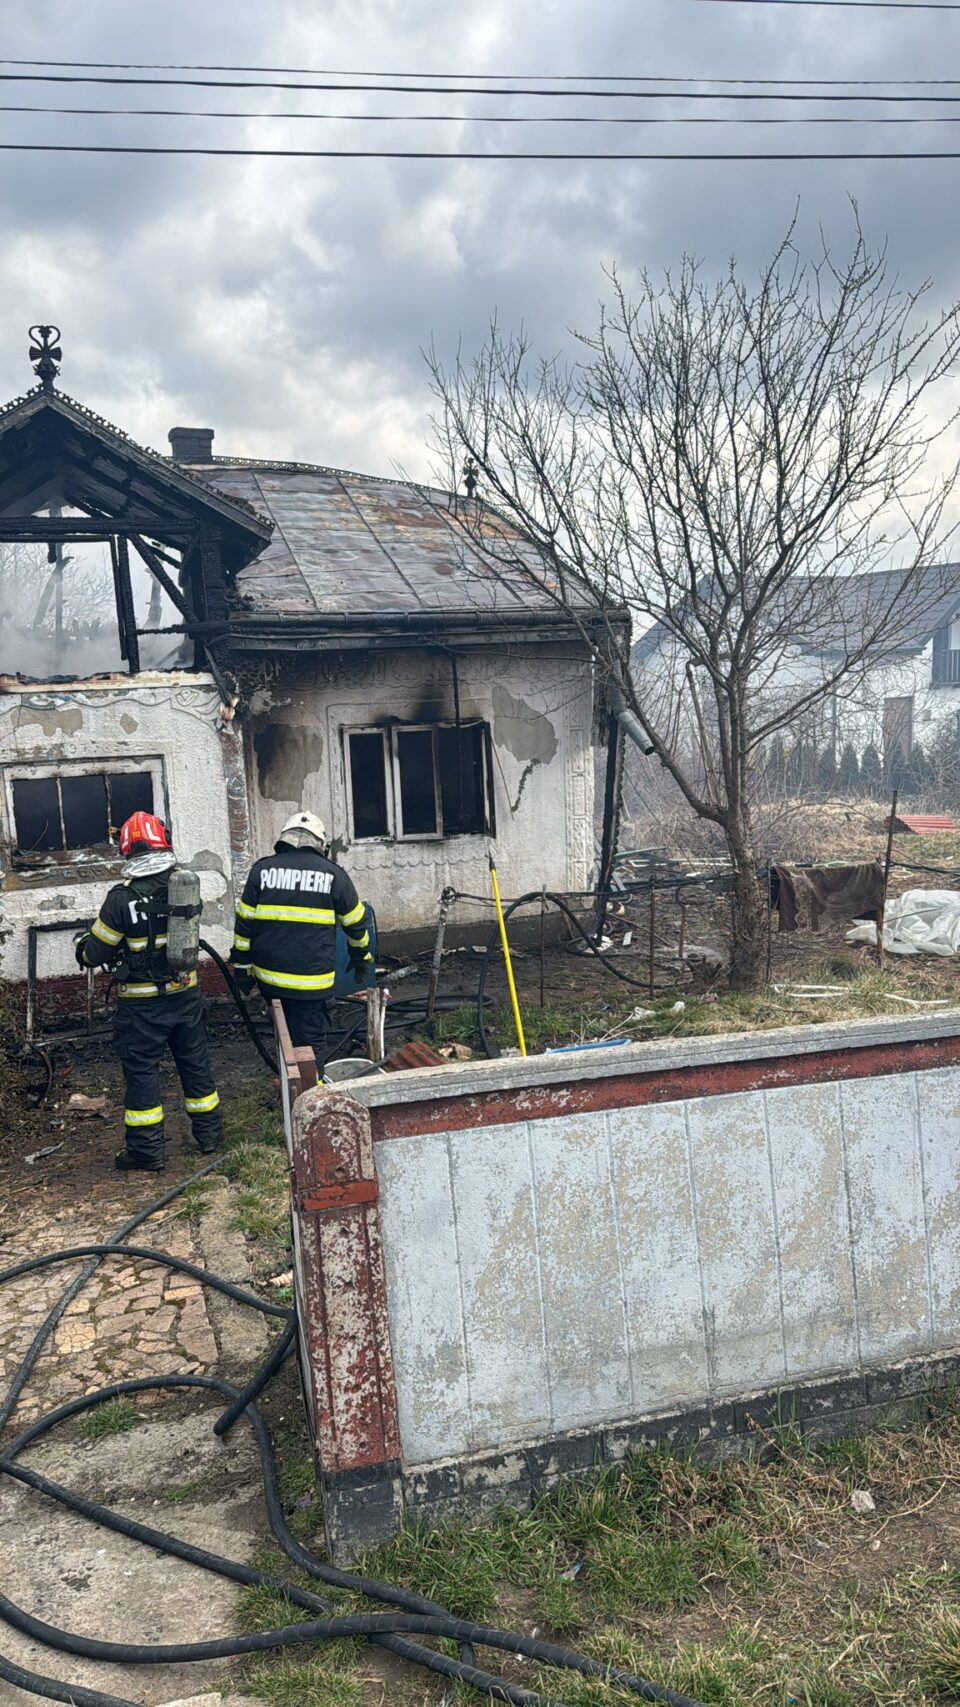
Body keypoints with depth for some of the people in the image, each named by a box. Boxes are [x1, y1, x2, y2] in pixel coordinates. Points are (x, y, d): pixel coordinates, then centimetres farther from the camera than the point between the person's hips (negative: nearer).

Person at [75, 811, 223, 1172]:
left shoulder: (122, 898, -19)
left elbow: (94, 953, -10)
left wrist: (83, 941, 14)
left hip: (142, 1003, -4)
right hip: (186, 994, 4)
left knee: (141, 1071, 7)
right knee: (195, 1063, 17)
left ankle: (147, 1150, 14)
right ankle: (209, 1132, 28)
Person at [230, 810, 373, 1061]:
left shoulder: (262, 869, 4)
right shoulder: (332, 874, 0)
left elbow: (244, 922, 5)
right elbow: (355, 922, 10)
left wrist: (242, 965, 13)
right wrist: (361, 957, 25)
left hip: (269, 976, 3)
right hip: (312, 980, -2)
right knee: (310, 1042, 3)